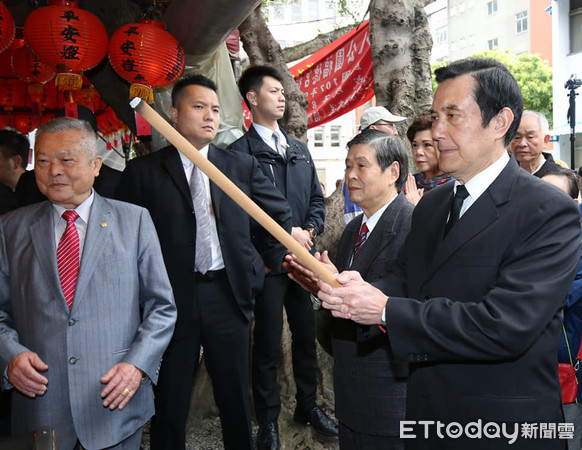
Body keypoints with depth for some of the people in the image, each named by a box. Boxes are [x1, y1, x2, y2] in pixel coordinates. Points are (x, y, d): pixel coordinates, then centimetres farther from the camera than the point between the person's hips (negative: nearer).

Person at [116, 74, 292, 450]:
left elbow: (280, 214, 13)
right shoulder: (144, 171, -1)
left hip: (228, 294, 2)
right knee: (170, 401, 12)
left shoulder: (243, 166, 5)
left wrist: (269, 261, 10)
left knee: (237, 398, 15)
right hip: (171, 299, -1)